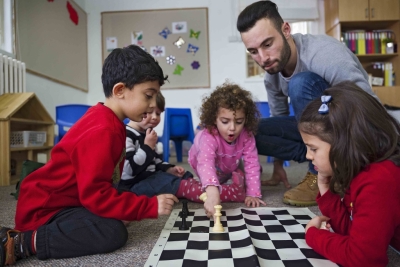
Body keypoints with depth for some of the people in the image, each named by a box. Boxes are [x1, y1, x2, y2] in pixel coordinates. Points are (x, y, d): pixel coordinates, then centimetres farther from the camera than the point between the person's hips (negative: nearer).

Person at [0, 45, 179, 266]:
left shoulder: (108, 121, 4)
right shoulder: (102, 131, -27)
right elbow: (96, 196, -29)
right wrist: (150, 206, -25)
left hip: (63, 200, 10)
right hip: (45, 207, -10)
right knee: (113, 233, -26)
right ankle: (22, 242, -14)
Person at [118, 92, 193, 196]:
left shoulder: (147, 133, 15)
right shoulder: (126, 135, -17)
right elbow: (129, 169, -26)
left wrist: (170, 169, 4)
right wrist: (147, 146, -22)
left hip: (150, 177, 11)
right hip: (134, 184, -10)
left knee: (186, 176, 4)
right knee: (172, 183, -29)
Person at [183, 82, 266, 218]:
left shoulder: (246, 136, -30)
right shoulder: (208, 136, -43)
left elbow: (252, 164, -25)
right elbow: (206, 163, -60)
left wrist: (253, 194, -30)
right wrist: (212, 192, -77)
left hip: (229, 169, 5)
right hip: (211, 171, -5)